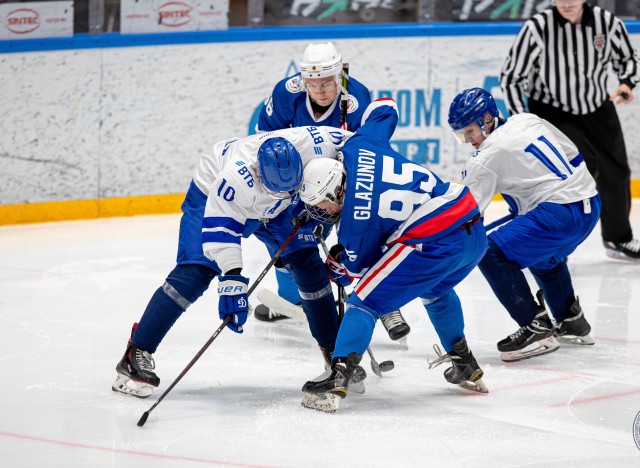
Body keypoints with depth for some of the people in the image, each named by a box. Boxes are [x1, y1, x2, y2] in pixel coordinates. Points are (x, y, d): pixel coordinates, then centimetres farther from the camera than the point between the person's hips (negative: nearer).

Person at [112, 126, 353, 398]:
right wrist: (231, 282, -46)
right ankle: (136, 355, -15)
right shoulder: (236, 178, -45)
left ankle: (335, 352, 14)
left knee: (308, 264, -2)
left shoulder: (311, 144, -35)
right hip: (211, 193, -5)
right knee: (194, 273, -19)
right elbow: (220, 231, -40)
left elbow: (351, 141, -15)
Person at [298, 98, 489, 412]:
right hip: (475, 232, 9)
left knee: (366, 300, -2)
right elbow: (385, 108, 22)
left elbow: (360, 266, 7)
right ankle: (465, 367, 43)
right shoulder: (357, 147, 5)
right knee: (435, 290, 37)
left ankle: (338, 378, -13)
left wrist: (338, 264, 28)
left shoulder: (354, 222, -10)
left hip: (433, 244, -9)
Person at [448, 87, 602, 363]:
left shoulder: (487, 157, -8)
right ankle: (572, 322, 42)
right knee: (542, 255, 35)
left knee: (492, 254, -11)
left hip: (560, 213, -10)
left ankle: (536, 329, -11)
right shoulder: (528, 121, 13)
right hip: (590, 204, 10)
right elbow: (572, 154, 22)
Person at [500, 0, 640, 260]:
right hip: (552, 111, -4)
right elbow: (510, 77, -13)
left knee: (616, 173, 13)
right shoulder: (537, 28, -21)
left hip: (598, 109, 4)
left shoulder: (607, 23, -13)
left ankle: (618, 239, 36)